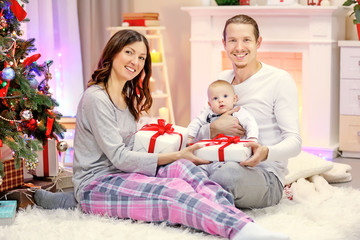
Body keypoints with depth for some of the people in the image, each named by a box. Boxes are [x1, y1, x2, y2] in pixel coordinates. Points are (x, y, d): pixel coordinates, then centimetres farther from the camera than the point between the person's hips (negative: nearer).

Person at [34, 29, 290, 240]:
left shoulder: (128, 97, 18)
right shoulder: (96, 98, -12)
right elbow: (118, 157, -18)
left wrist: (179, 159, 2)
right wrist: (174, 156, -19)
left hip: (122, 175, 7)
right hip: (95, 185, -7)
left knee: (182, 169, -24)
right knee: (176, 190, -33)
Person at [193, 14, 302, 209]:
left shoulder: (279, 80, -2)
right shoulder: (222, 80, 15)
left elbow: (294, 141, -8)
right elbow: (197, 137, 15)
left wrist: (265, 152, -31)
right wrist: (215, 128, -10)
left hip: (266, 174, -3)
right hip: (222, 165, 3)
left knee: (229, 172, -39)